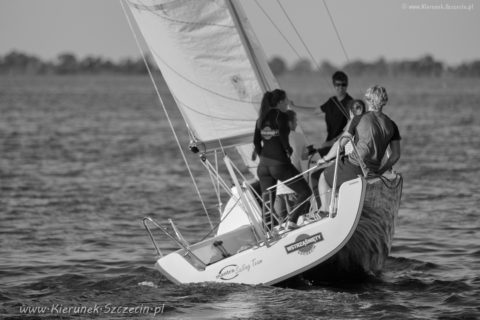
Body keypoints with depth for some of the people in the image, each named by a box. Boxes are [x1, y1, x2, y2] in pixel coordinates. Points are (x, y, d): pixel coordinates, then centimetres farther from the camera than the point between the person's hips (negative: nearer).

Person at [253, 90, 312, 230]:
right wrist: (288, 150, -5)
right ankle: (292, 221, -9)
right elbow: (283, 136, -21)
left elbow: (256, 141, 10)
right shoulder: (281, 116, -10)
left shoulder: (261, 118, 10)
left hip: (264, 164, 7)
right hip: (280, 164, -7)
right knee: (305, 192, 6)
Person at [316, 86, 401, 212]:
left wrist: (326, 158, 12)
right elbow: (396, 155, 7)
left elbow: (340, 144, -2)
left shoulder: (359, 120, -6)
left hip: (353, 166, -5)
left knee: (324, 178, 20)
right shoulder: (391, 125, 6)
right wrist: (380, 171, 15)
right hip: (372, 171, 5)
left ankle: (325, 212, 12)